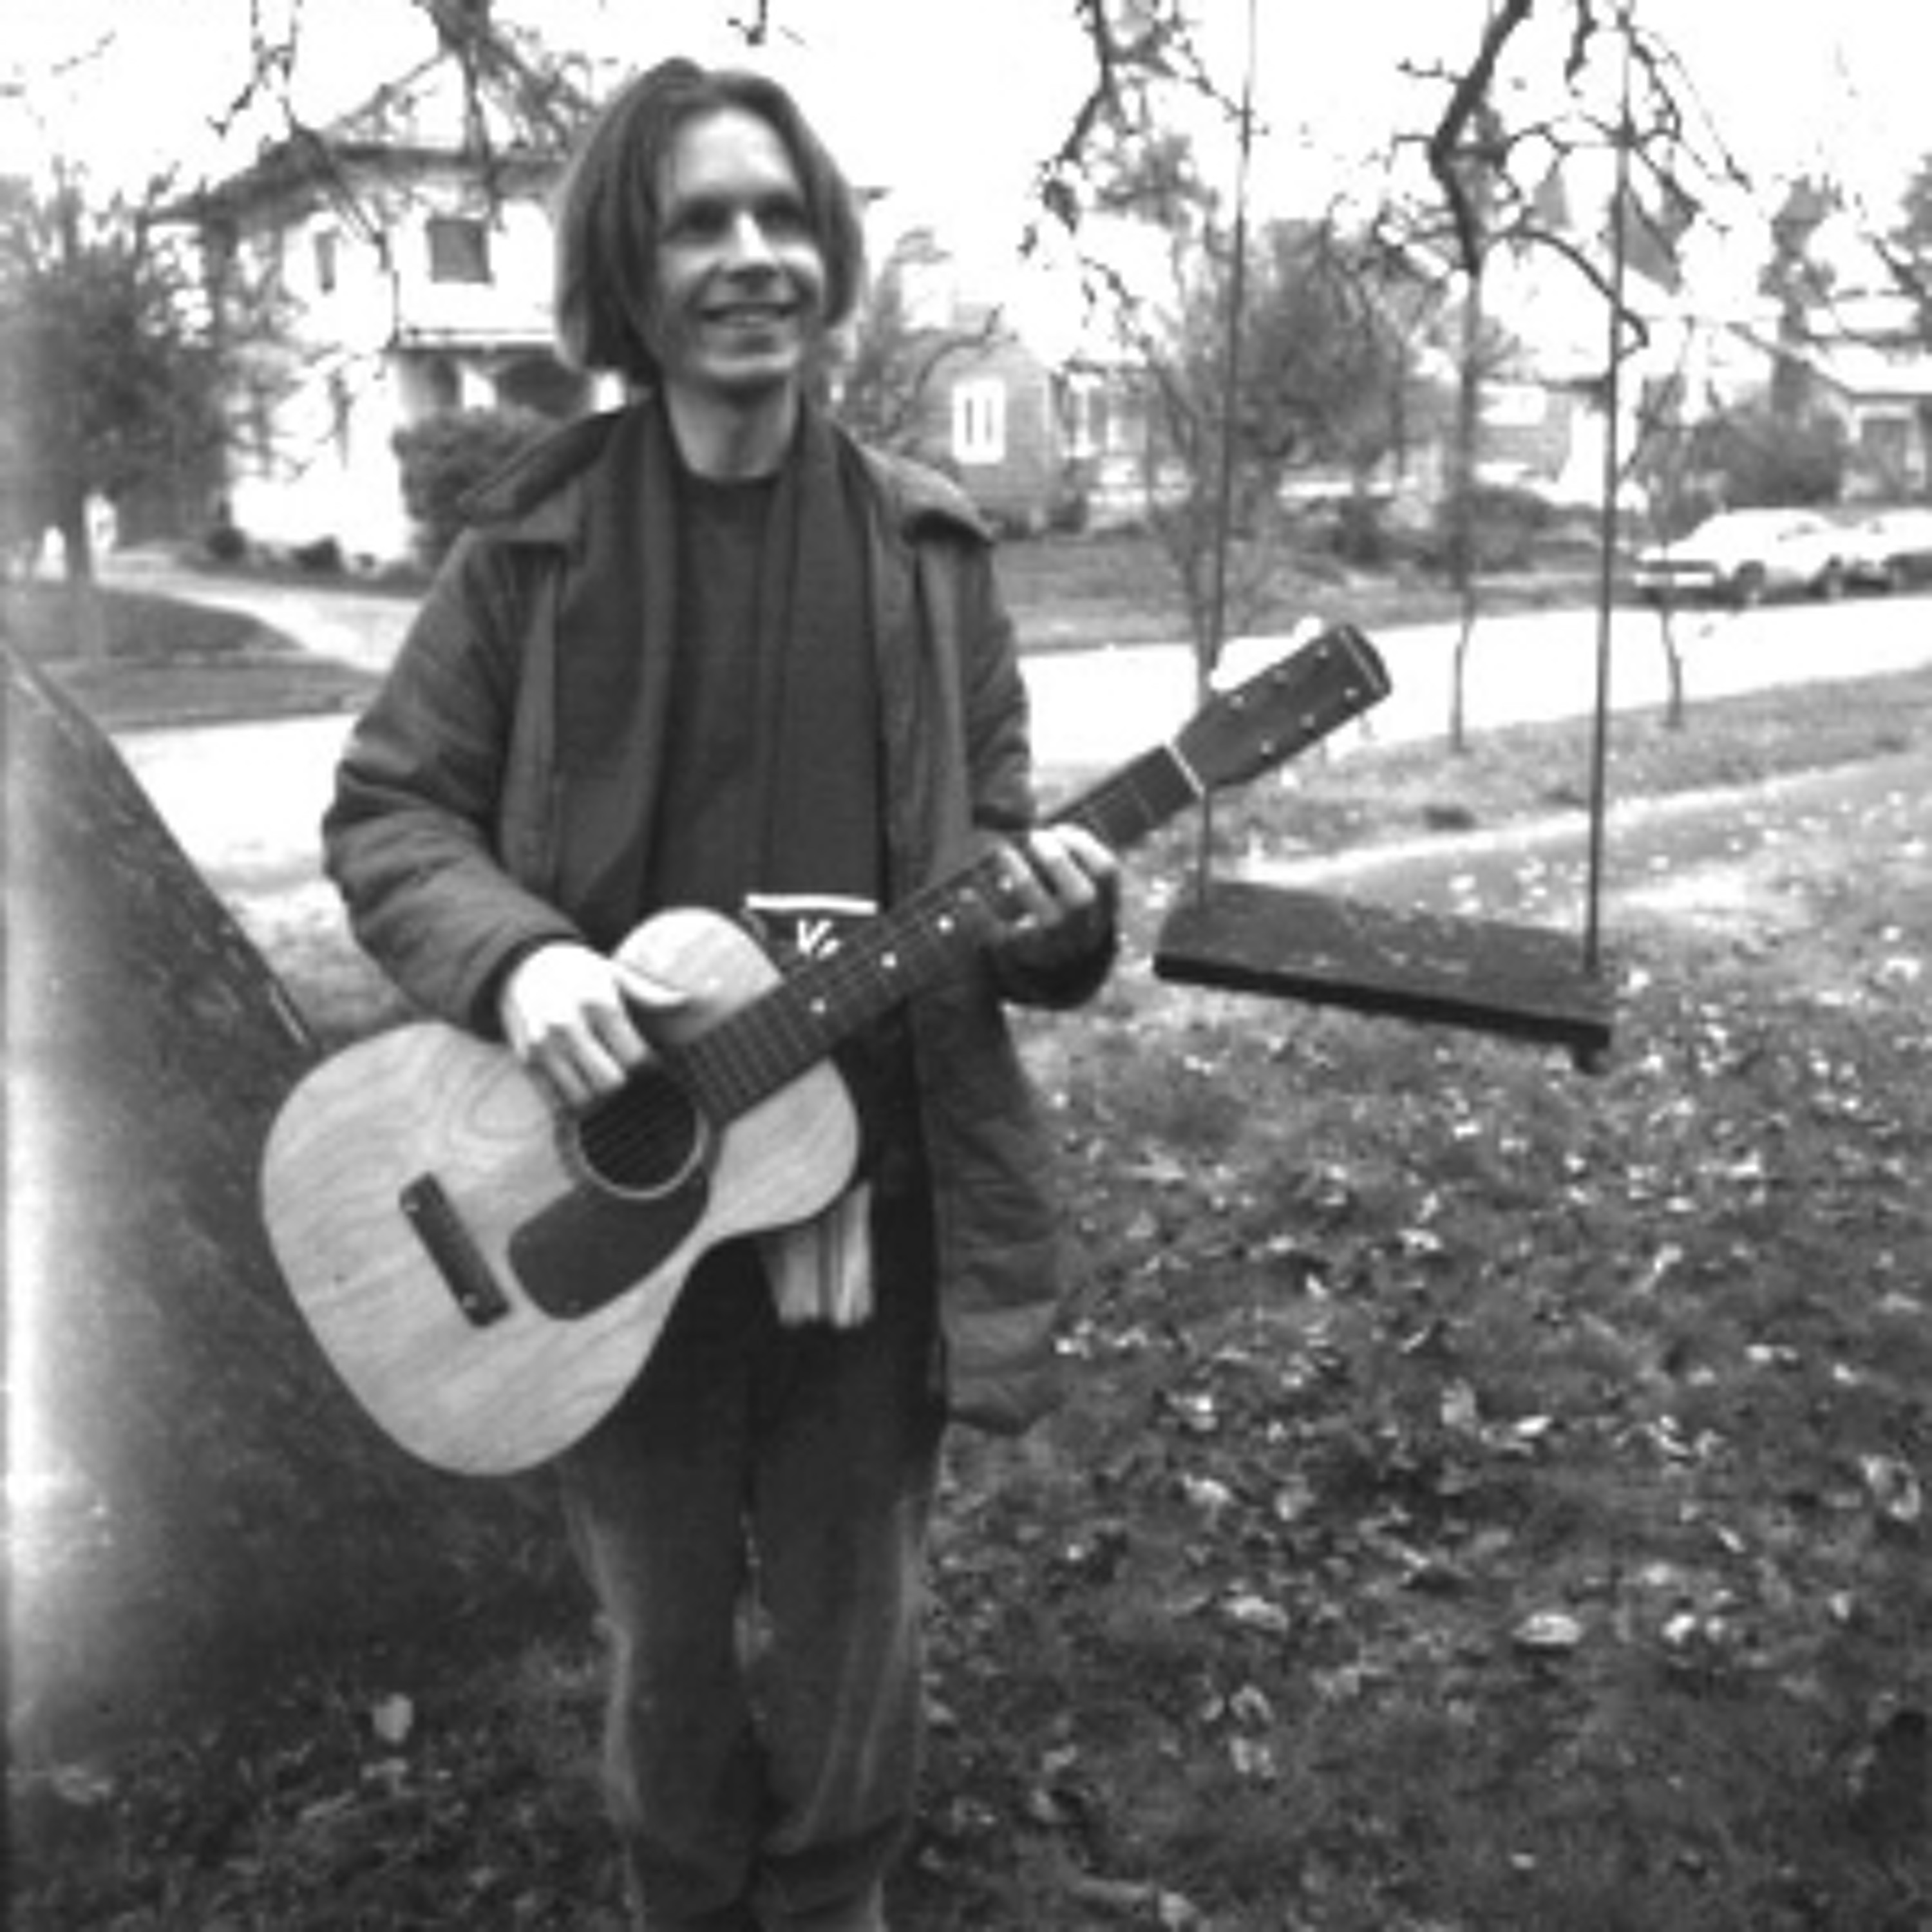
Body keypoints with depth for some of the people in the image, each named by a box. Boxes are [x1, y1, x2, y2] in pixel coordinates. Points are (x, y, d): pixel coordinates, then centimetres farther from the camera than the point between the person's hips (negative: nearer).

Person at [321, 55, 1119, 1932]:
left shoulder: (924, 544, 1)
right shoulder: (533, 545, -4)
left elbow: (977, 843, 5)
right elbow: (385, 809, -2)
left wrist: (1038, 899, -18)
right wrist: (518, 956, -22)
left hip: (872, 1197, 1)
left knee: (846, 1650, 15)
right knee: (666, 1645, 17)